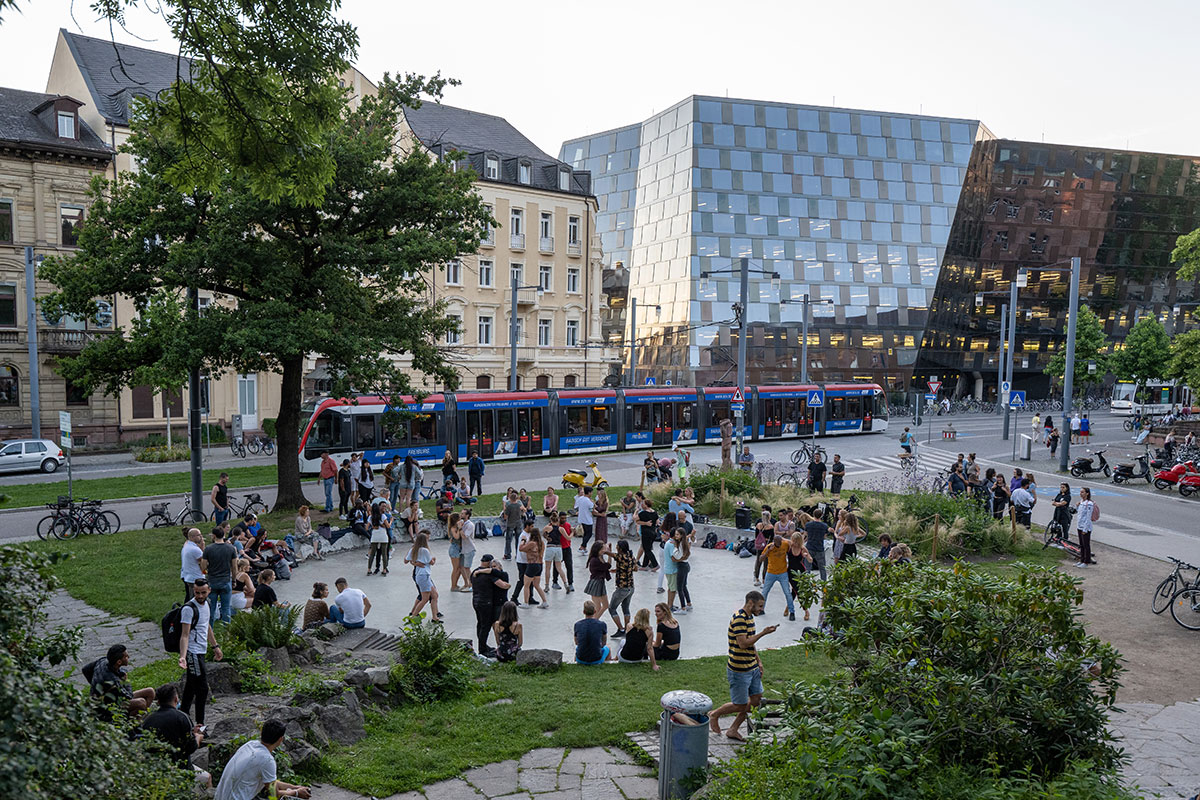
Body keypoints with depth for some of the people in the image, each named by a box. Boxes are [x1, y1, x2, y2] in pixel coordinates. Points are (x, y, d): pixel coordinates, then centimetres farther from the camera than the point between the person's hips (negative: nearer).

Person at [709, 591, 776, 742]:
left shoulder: (749, 617, 11)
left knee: (756, 700, 11)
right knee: (740, 706, -1)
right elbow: (743, 643, -26)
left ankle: (733, 730, 23)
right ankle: (714, 715, 23)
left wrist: (758, 661, 17)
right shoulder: (739, 618, -20)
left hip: (752, 667, 10)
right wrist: (763, 633, -24)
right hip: (739, 670, -10)